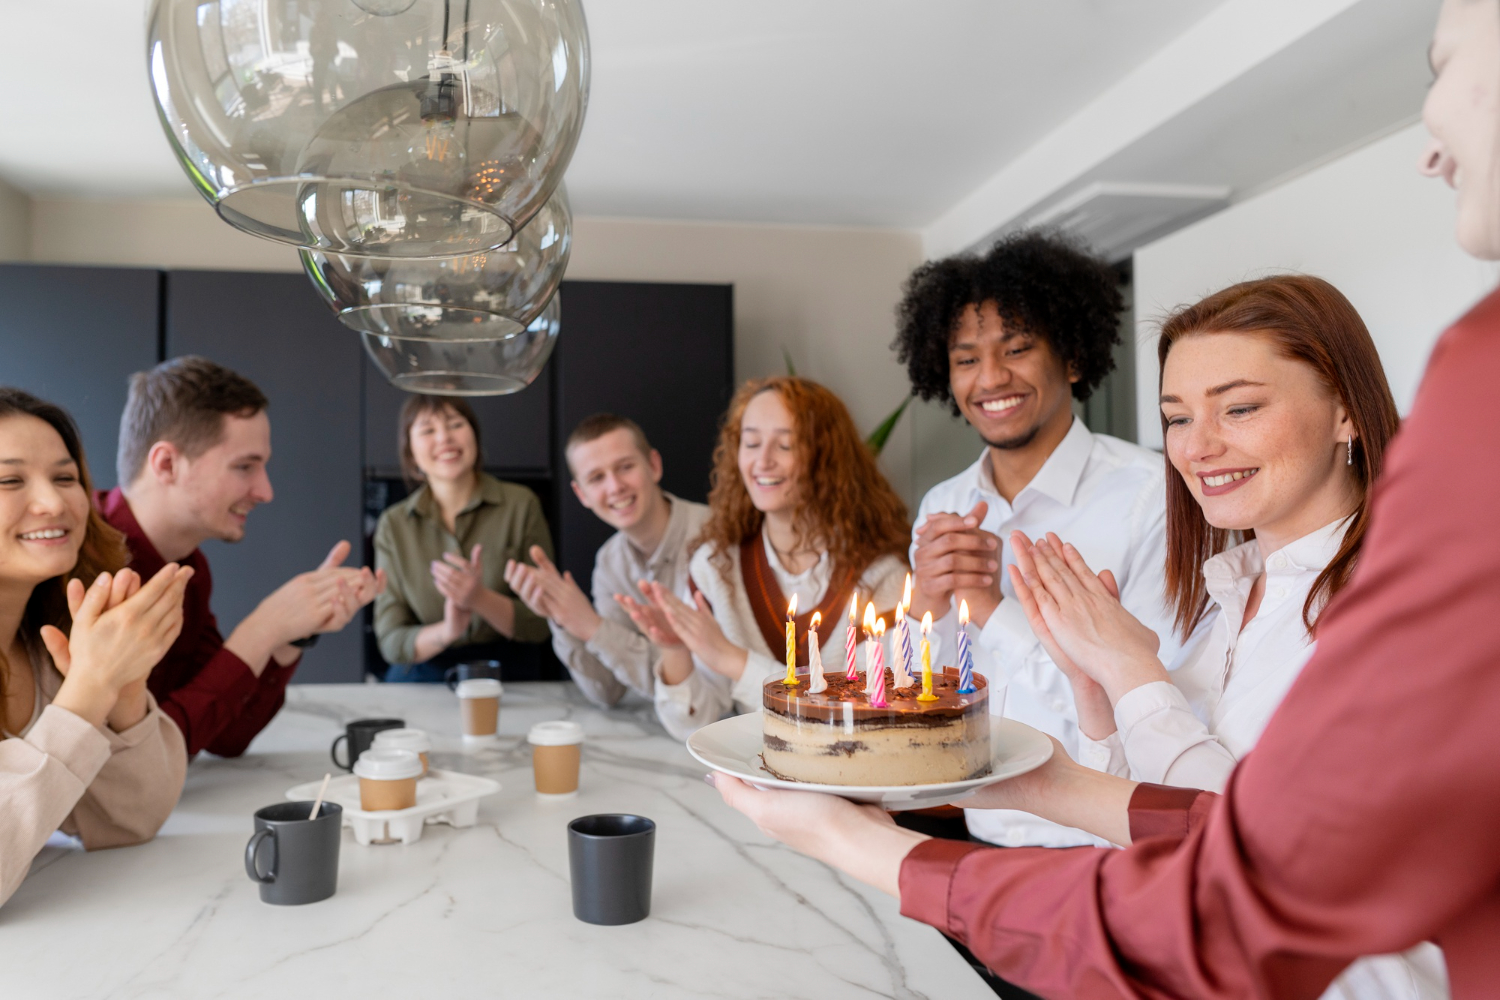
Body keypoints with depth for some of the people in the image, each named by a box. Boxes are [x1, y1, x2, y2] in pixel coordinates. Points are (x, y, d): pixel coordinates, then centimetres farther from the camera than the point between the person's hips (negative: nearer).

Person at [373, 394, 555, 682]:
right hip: (420, 680, 1)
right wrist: (446, 632, -21)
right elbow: (390, 642, 0)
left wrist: (480, 599, -22)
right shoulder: (393, 525, 3)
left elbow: (540, 625, -3)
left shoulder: (521, 505, -3)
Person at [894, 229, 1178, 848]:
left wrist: (994, 608, -13)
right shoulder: (941, 510, 10)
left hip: (1100, 849, -5)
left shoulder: (1150, 493, -6)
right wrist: (925, 607, -8)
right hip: (979, 839, 5)